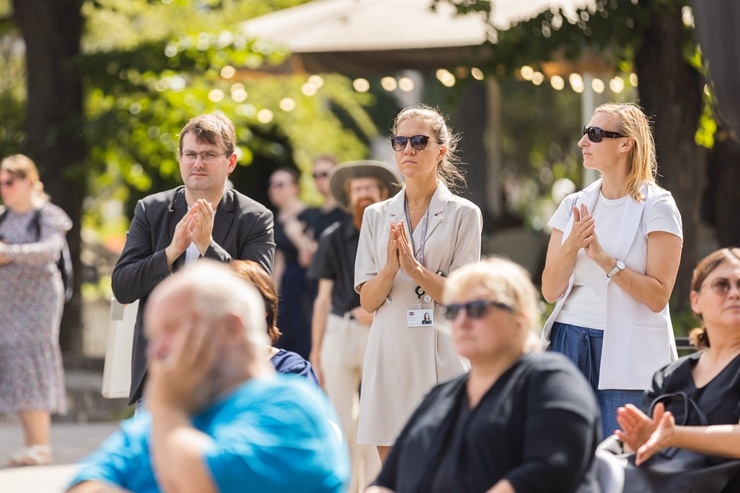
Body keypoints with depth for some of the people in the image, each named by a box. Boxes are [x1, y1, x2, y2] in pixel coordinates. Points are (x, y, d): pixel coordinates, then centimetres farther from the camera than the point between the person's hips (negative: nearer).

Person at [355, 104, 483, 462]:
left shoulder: (464, 214, 2)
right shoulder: (377, 216, 11)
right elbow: (367, 301, 6)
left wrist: (414, 269, -19)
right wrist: (390, 268, -14)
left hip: (440, 355, -3)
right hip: (389, 355, 3)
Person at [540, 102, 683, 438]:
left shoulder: (656, 207, -3)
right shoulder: (574, 205, 11)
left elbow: (658, 297, -11)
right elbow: (550, 291, 6)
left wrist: (605, 260, -19)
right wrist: (572, 246, -10)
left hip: (629, 354, -4)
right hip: (570, 343, 5)